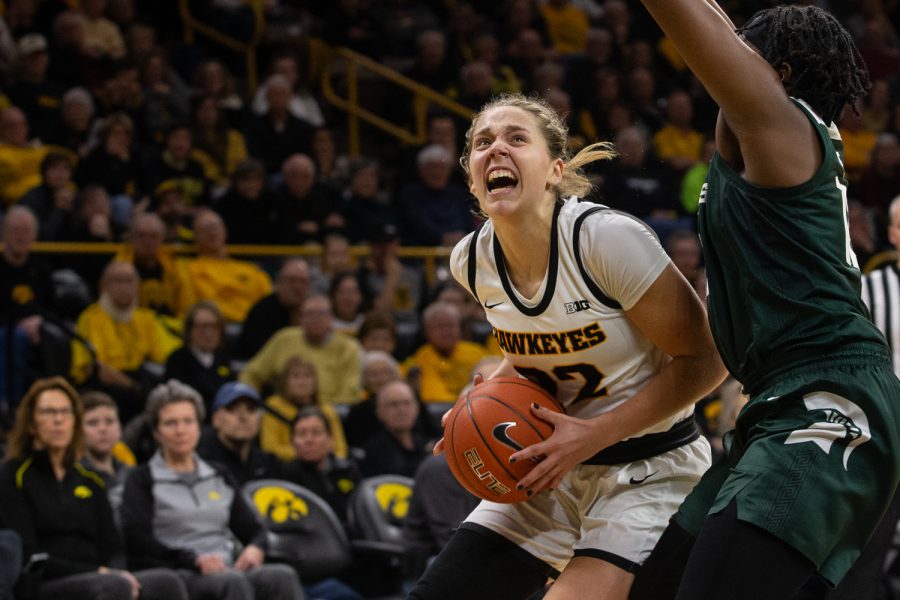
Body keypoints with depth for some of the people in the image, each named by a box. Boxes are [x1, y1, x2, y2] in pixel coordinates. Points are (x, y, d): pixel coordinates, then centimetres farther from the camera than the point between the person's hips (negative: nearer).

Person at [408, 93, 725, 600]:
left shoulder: (608, 238, -21)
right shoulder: (472, 260, -2)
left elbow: (705, 360, -16)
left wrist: (594, 435, -21)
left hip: (648, 473, -6)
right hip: (553, 467, 6)